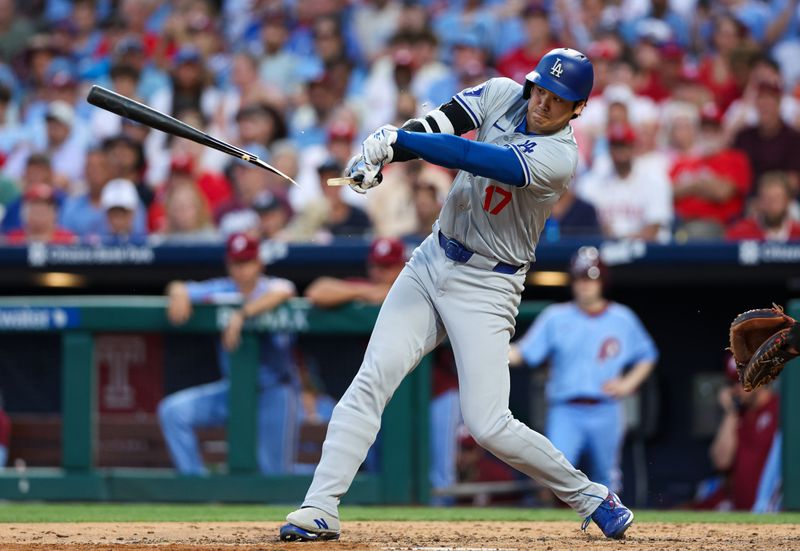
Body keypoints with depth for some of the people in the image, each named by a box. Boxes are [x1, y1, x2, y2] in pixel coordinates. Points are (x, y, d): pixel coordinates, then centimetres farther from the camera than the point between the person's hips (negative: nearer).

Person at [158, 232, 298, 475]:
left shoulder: (272, 286, -10)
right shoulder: (222, 290, 1)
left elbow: (283, 292, -33)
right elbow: (178, 289, -1)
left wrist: (242, 314, -43)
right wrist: (179, 294, -26)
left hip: (274, 391, -4)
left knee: (275, 473, -6)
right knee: (172, 410, -14)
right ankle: (194, 482, -9)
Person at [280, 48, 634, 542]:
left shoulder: (560, 158, -20)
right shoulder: (502, 95, -1)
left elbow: (472, 157, -28)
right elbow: (435, 128, -10)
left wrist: (392, 139, -27)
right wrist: (378, 155, -28)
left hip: (487, 288, -5)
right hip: (432, 262, 5)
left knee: (490, 426, -11)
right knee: (372, 380, -10)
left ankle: (589, 496, 11)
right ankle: (319, 510, -12)